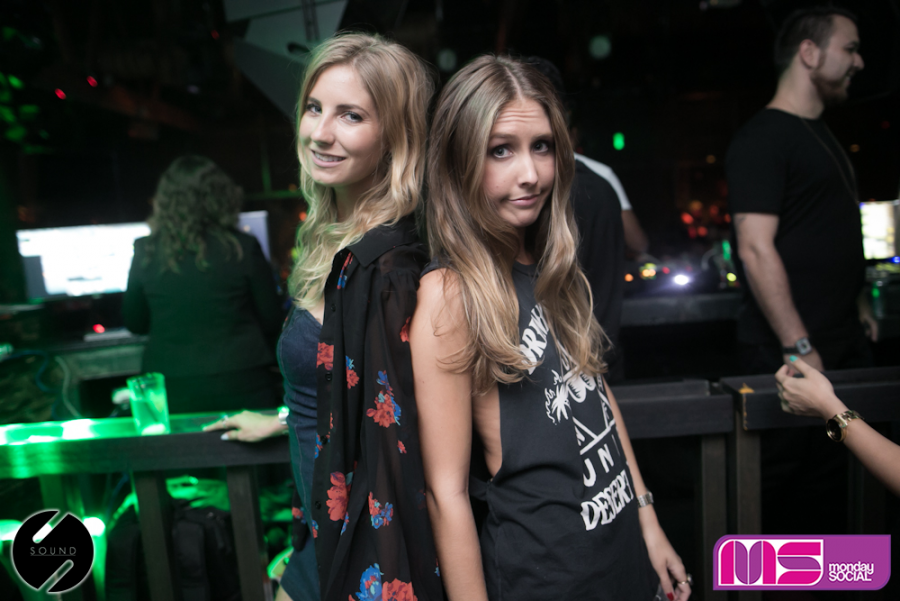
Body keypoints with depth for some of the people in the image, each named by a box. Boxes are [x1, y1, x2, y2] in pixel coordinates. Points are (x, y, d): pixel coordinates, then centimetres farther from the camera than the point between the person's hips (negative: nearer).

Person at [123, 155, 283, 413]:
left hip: (173, 392, 2)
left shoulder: (146, 252, -4)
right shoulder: (242, 247, -9)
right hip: (242, 387, -1)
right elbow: (272, 320, -1)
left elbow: (135, 323, 9)